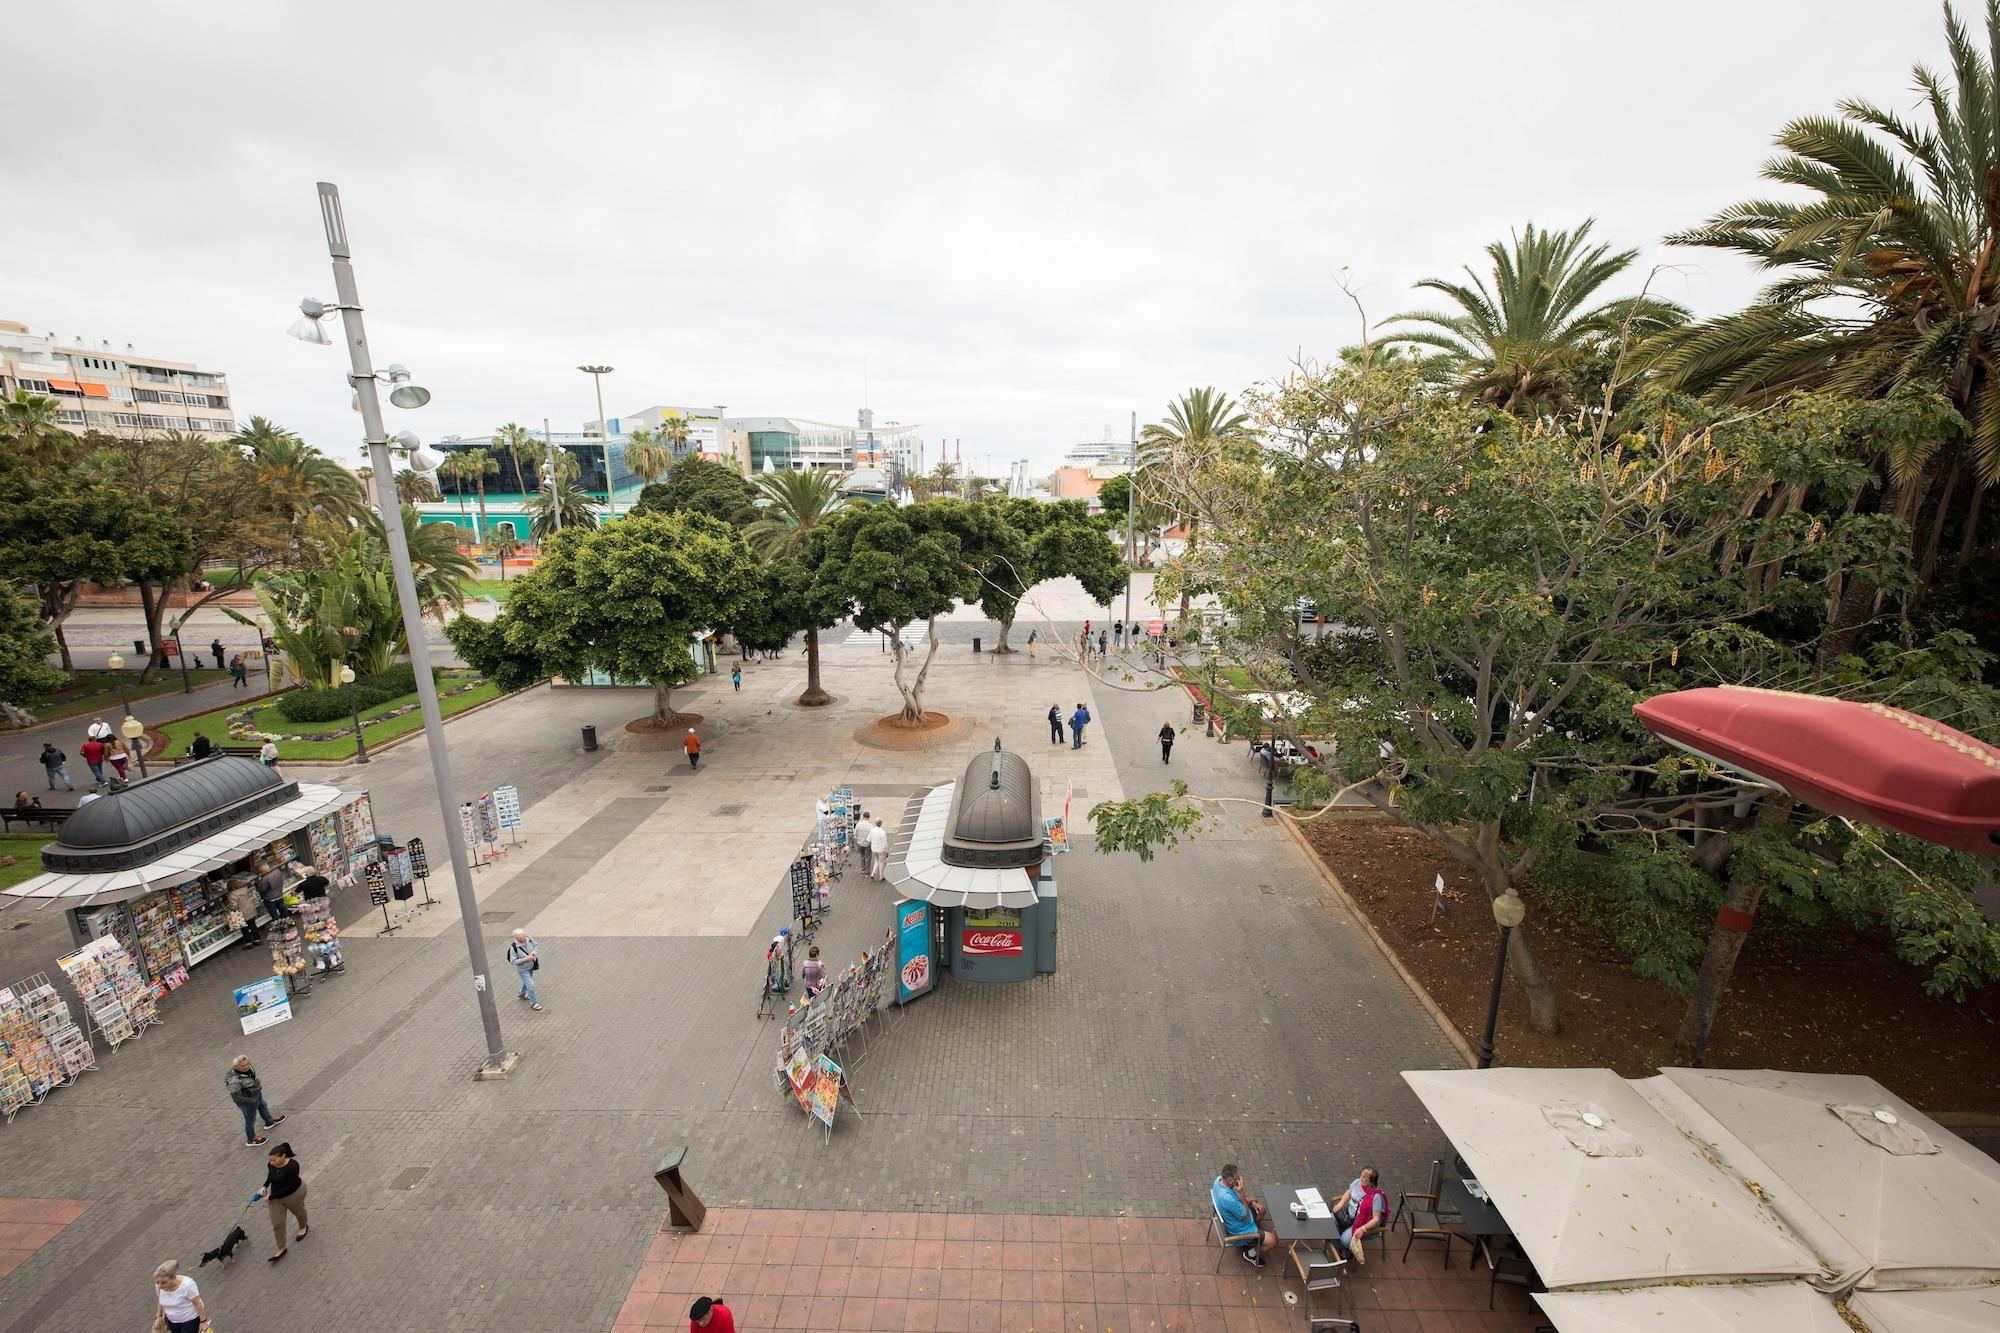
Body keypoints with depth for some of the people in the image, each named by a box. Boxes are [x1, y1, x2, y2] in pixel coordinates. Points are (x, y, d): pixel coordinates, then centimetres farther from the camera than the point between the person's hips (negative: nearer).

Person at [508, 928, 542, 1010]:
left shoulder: (529, 938, -20)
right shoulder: (514, 947, -32)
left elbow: (536, 946, -6)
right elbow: (513, 961, -26)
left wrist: (532, 954, -23)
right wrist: (525, 959, -31)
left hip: (531, 966, 6)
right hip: (522, 969, -6)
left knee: (527, 981, 29)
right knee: (530, 985, -2)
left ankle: (523, 994, 57)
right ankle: (534, 1003, 15)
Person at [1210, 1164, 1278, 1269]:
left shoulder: (1219, 1179, -16)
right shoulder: (1228, 1199, -42)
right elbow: (1246, 1217, -25)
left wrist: (1252, 1201, -5)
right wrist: (1241, 1193, -32)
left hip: (1233, 1218, 8)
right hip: (1238, 1231, -8)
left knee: (1261, 1210, 21)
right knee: (1273, 1240, -3)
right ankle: (1251, 1254, 18)